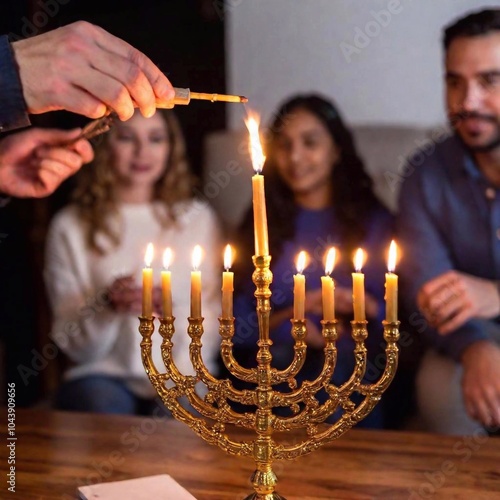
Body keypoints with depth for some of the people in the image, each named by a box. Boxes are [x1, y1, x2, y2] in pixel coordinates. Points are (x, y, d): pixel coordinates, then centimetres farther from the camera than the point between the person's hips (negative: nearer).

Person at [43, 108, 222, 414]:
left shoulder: (197, 218, 8)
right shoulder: (70, 227, 3)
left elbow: (211, 315, 5)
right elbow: (72, 345, 2)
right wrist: (109, 306, -17)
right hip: (103, 375, 0)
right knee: (103, 406, -31)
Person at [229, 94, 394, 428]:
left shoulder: (374, 221, 13)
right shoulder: (261, 224, 16)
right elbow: (237, 325, 7)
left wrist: (365, 306, -14)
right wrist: (291, 318, -10)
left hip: (353, 365, 0)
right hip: (270, 360, 0)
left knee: (339, 360, -34)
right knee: (282, 359, -33)